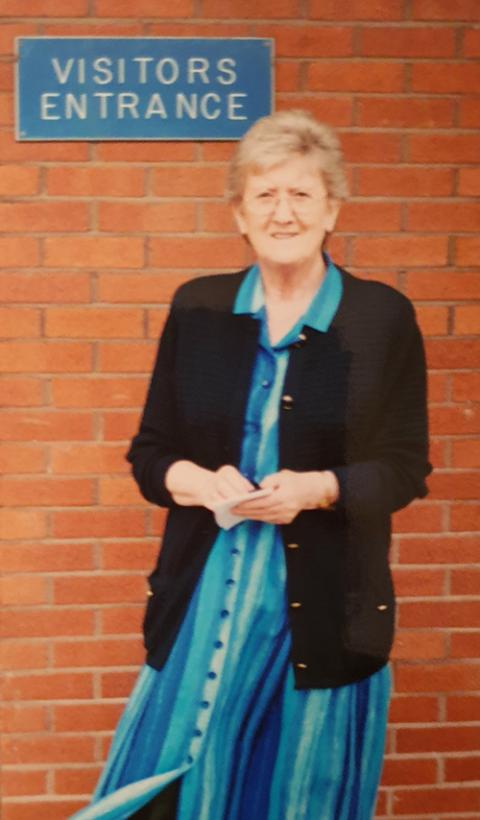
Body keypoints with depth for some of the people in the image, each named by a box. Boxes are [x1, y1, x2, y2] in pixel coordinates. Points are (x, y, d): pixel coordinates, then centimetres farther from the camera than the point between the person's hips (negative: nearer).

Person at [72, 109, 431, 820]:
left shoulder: (383, 317, -3)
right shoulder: (198, 308, 4)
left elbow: (406, 467, -1)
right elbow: (149, 452, 8)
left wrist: (320, 489, -18)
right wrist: (198, 482, -13)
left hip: (323, 607, -1)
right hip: (204, 599, 2)